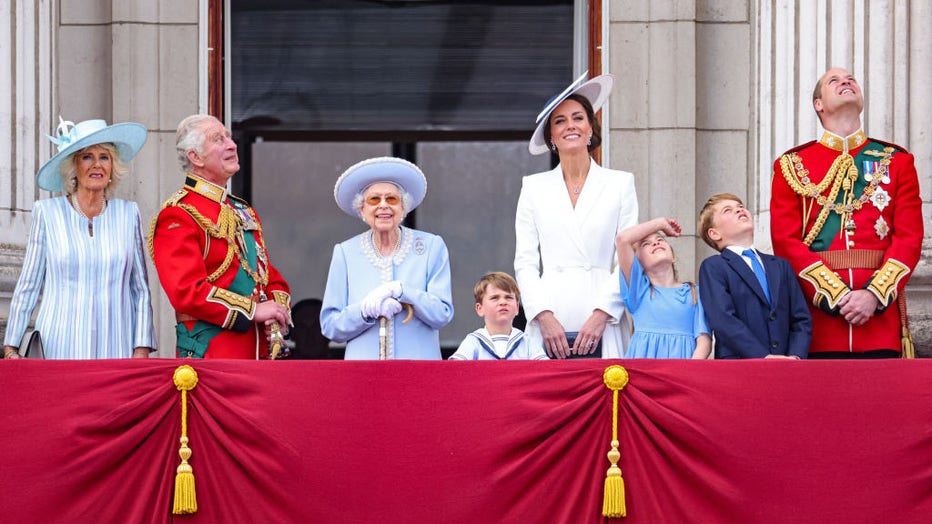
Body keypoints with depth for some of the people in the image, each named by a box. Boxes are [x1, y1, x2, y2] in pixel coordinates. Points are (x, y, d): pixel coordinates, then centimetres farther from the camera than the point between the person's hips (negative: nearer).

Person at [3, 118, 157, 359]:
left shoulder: (128, 214, 9)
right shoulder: (47, 213, 5)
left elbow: (141, 290, 11)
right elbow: (27, 287, 7)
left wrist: (142, 349, 1)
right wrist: (11, 347, 1)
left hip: (116, 349, 1)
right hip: (59, 349, -1)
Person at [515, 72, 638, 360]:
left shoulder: (620, 184, 10)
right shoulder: (534, 188, 13)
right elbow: (525, 262, 9)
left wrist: (601, 314, -8)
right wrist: (544, 316, -5)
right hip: (549, 327, 1)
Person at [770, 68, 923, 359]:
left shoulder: (897, 161, 14)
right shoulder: (791, 165, 10)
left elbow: (910, 237, 5)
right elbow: (786, 242, 1)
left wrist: (875, 294, -11)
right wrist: (836, 295, -11)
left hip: (881, 314, 1)